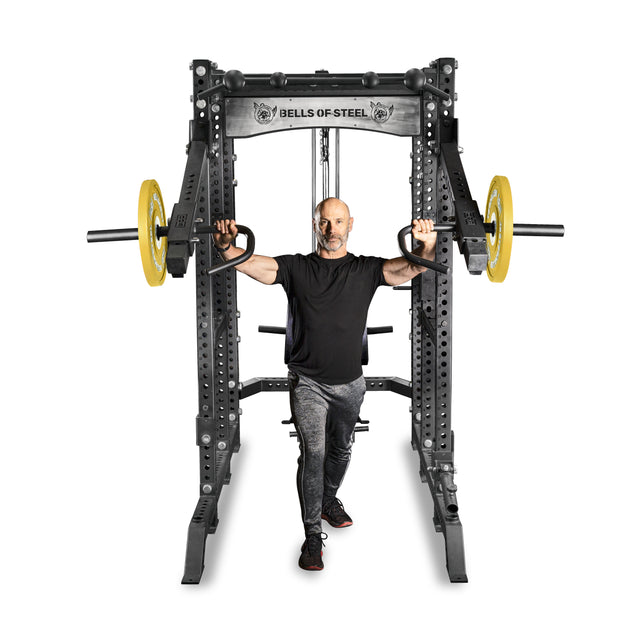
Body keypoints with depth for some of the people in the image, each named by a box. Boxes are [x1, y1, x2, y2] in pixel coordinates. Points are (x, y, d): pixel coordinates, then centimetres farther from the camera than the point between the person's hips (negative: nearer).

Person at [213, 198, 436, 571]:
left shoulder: (366, 270, 2)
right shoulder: (296, 268, 0)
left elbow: (413, 268, -11)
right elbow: (246, 262, -11)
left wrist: (427, 245, -33)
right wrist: (226, 244, -32)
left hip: (350, 383, 3)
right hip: (308, 382, -2)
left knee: (341, 449, 20)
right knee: (313, 452, -12)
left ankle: (329, 500, 46)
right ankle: (313, 535, -3)